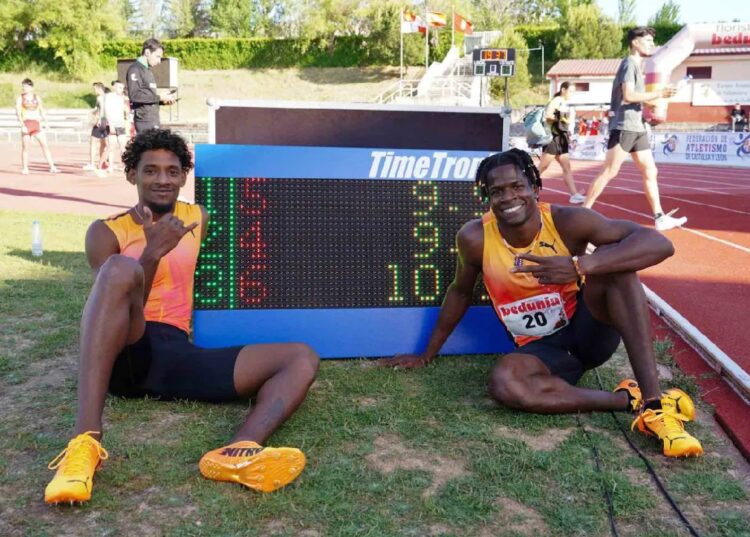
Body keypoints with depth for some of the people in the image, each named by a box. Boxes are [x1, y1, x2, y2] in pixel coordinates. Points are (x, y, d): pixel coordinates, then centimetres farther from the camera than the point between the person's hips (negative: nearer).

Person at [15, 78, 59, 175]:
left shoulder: (37, 97, 11)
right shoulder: (20, 98, 3)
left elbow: (42, 111, 17)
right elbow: (18, 113, -6)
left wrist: (45, 122, 6)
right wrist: (22, 125, -18)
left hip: (37, 125, 2)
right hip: (26, 124, -2)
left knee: (45, 145, -4)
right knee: (25, 147, -1)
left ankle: (52, 167, -5)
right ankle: (24, 168, 10)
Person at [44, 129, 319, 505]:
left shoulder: (198, 219, 19)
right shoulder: (106, 232, 7)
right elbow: (119, 303, -5)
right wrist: (152, 253, -17)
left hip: (179, 356, 4)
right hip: (124, 354, -4)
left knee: (303, 358, -14)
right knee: (121, 269, -34)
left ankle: (236, 453, -48)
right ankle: (85, 442, -44)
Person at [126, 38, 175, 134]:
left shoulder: (147, 70, 19)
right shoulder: (135, 69, -8)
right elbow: (134, 95, -18)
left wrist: (163, 101, 7)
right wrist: (159, 98, -18)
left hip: (153, 119, 9)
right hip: (145, 119, -9)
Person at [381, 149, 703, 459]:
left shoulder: (566, 222, -19)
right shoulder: (475, 238, -13)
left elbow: (659, 244, -27)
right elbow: (460, 293, 7)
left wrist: (580, 266, -41)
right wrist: (428, 354, 15)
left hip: (588, 329, 0)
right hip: (540, 349, 1)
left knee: (614, 260, -29)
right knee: (504, 382, -34)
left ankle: (654, 403, -32)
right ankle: (631, 399, -21)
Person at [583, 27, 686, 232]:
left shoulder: (637, 65, 20)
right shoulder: (629, 63, -9)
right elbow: (628, 95, -20)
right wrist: (659, 94, -16)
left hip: (637, 127, 10)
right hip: (624, 126, -9)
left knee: (650, 171, 7)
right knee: (609, 172, -9)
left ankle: (659, 218, 9)